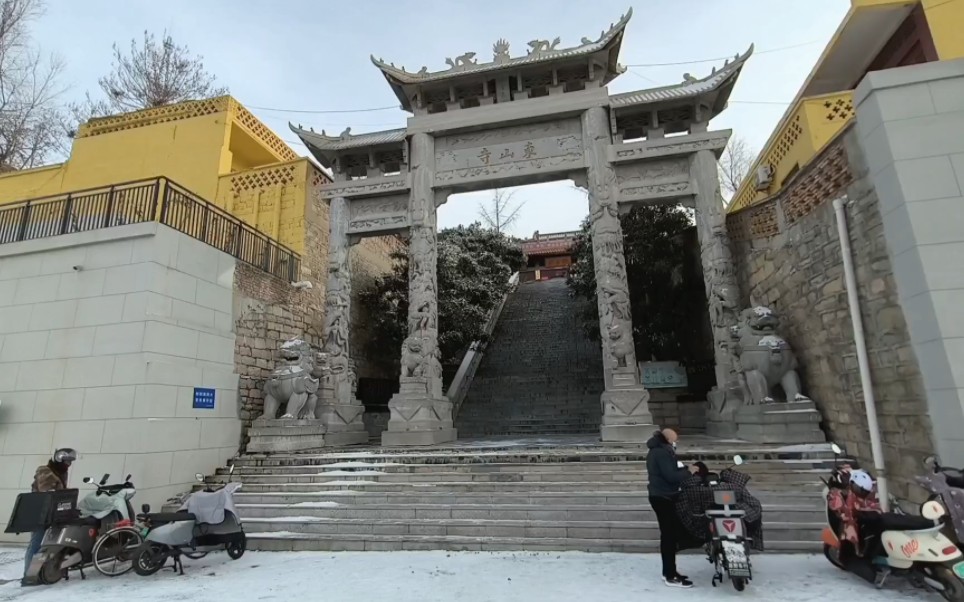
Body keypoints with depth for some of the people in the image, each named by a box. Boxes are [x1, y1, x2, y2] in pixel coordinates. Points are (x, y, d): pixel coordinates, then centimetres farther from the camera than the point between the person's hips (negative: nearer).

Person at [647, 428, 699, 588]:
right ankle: (670, 576, 3)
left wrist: (684, 468, 6)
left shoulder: (657, 451, 14)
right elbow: (671, 476, -25)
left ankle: (669, 571, 26)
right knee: (669, 535, -4)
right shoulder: (662, 453, -19)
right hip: (664, 498, -11)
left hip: (661, 496, 11)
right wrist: (689, 471, -12)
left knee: (670, 534, 17)